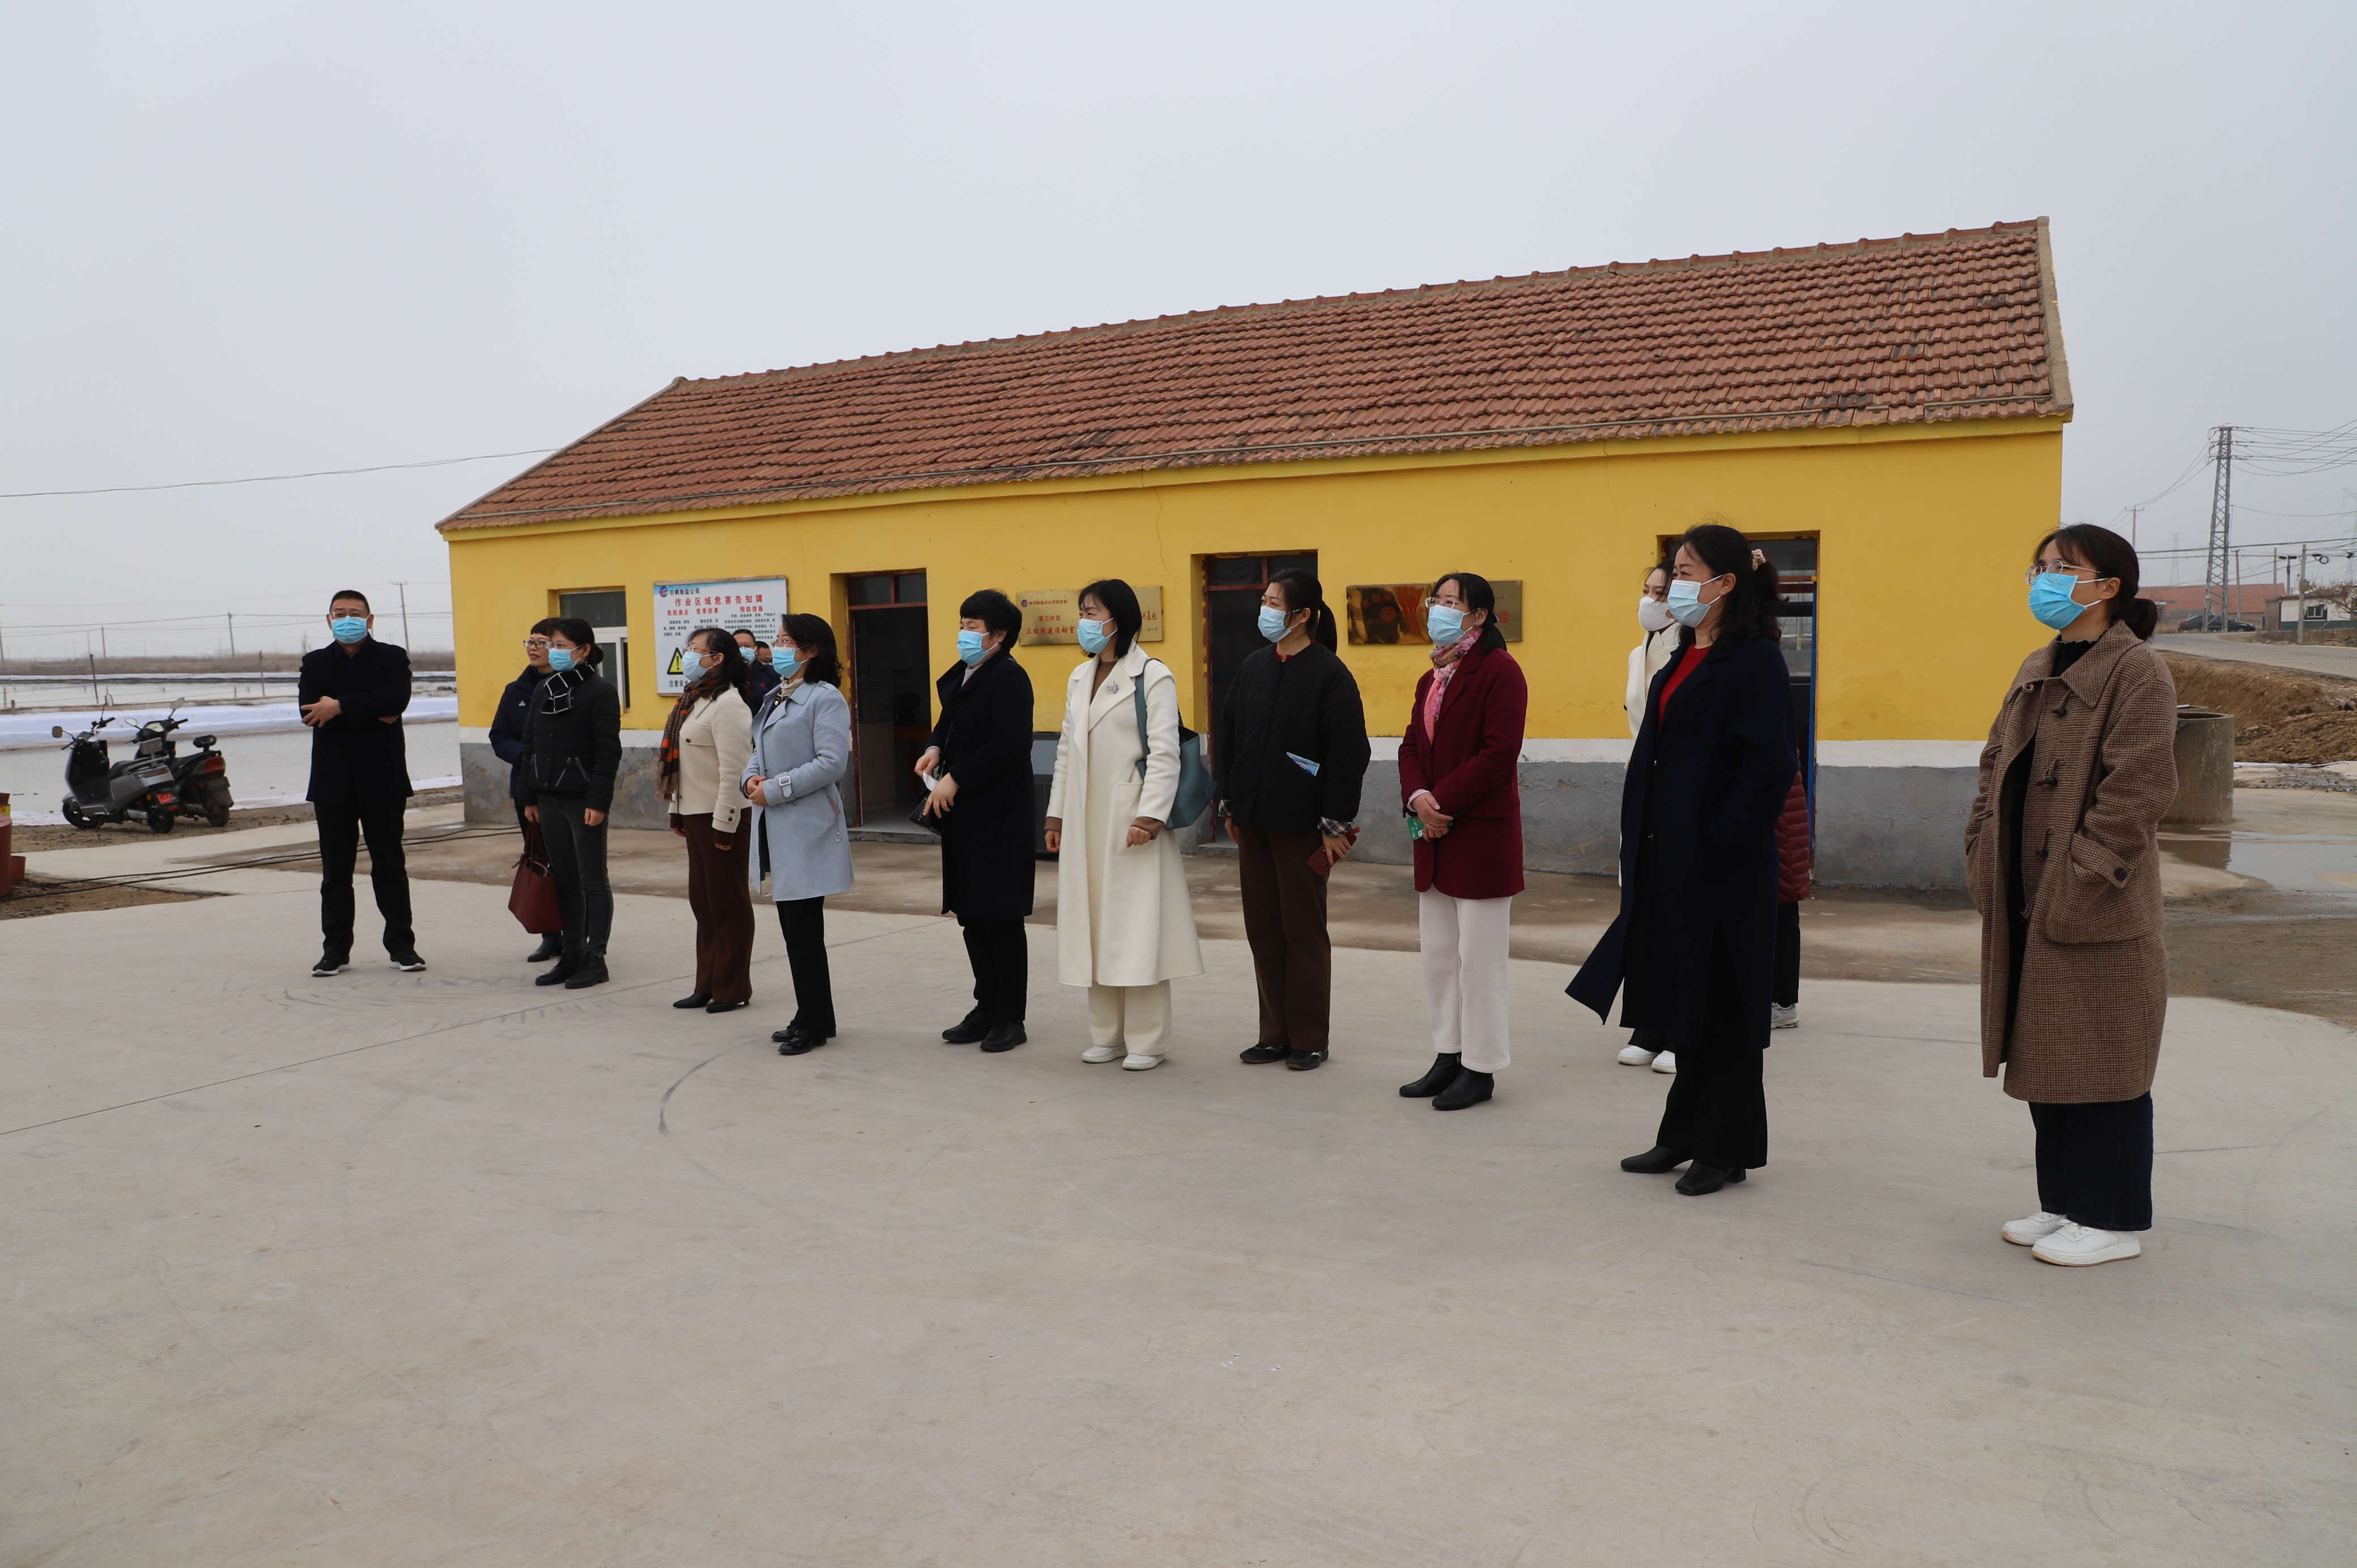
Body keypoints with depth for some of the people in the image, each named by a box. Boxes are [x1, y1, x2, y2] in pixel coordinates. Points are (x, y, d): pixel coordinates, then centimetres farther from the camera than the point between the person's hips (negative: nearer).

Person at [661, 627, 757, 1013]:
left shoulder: (727, 704, -16)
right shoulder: (694, 701, 15)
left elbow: (732, 770, -21)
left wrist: (724, 823, -22)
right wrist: (677, 811, 16)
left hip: (721, 817, -10)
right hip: (695, 813, 10)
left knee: (728, 902, 1)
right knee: (703, 900, 14)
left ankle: (733, 988, 11)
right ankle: (707, 985, 23)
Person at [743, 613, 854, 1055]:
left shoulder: (825, 698, -11)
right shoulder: (775, 698, 17)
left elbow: (832, 763, -19)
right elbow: (760, 750, 22)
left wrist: (775, 790, -17)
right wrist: (752, 777, -1)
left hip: (807, 830, -9)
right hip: (776, 830, 9)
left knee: (804, 931, -4)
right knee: (793, 928, 13)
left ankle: (814, 1023, 6)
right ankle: (812, 1016, 23)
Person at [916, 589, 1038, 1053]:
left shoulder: (1009, 678, -13)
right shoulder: (959, 676, 14)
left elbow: (1007, 744, -21)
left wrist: (955, 779, -19)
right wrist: (935, 749, 3)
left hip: (1000, 818, -9)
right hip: (962, 815, 9)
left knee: (1001, 920, -1)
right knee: (972, 917, 13)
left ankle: (1010, 1018, 9)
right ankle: (987, 1009, 24)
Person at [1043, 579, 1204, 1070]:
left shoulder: (1153, 676, -6)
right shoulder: (1079, 678, 15)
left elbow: (1165, 754, -12)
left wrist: (1148, 816, -20)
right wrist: (1056, 815, 13)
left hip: (1130, 822, -7)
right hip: (1086, 823, 7)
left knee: (1138, 929, -4)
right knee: (1094, 926, 9)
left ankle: (1146, 1042, 5)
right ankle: (1107, 1035, 19)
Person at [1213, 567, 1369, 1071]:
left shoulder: (1330, 673, -10)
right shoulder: (1254, 667, 8)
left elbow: (1349, 753, -13)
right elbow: (1227, 736, 14)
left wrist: (1337, 824, -15)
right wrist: (1230, 803, 11)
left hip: (1300, 822, -6)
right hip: (1253, 820, 6)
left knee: (1304, 931, 4)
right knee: (1263, 929, 11)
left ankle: (1310, 1039, 16)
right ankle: (1275, 1034, 22)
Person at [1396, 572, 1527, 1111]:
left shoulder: (1500, 672, -10)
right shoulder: (1432, 679, 17)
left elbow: (1500, 753, -18)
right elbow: (1412, 745, 12)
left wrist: (1443, 802, -18)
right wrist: (1418, 798, -7)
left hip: (1483, 834, -9)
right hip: (1435, 835, 9)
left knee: (1479, 957, -1)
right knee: (1438, 953, 14)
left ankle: (1481, 1068, 8)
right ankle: (1448, 1058, 25)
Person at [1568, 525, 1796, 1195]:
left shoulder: (1755, 660, -13)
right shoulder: (1687, 657, 13)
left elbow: (1768, 765, -20)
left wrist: (1719, 840, -19)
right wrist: (1640, 837, 11)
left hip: (1719, 865, -8)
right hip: (1668, 860, 8)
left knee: (1718, 1007, 2)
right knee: (1681, 1002, 15)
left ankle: (1727, 1147, 15)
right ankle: (1686, 1134, 28)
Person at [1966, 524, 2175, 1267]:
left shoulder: (2137, 672, -10)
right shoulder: (2037, 671, 15)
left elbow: (2137, 789, -17)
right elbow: (1996, 770, 17)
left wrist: (2081, 883, -19)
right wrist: (1984, 855, 6)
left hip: (2096, 912, -8)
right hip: (2026, 906, 8)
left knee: (2101, 1066, 1)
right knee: (2047, 1061, 14)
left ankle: (2114, 1220, 13)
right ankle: (2063, 1202, 27)